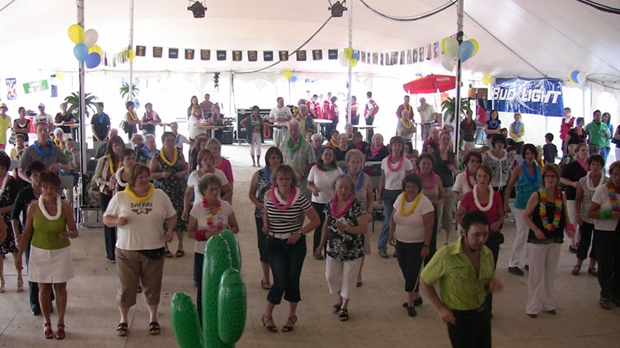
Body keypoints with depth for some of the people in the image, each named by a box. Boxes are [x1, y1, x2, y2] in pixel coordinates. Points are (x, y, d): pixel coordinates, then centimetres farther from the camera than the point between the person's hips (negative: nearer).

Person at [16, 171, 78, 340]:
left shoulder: (65, 207, -10)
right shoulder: (33, 207, -7)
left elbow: (75, 232, -6)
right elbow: (27, 233, 1)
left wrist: (68, 233, -29)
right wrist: (19, 255, 1)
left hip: (60, 253, -1)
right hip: (39, 252, 1)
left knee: (60, 287, 6)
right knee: (43, 288, 9)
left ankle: (60, 323, 19)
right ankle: (47, 323, 23)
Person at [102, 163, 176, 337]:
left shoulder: (160, 196, 1)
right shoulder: (120, 197, -2)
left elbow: (172, 215, 9)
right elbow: (106, 218, 3)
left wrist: (170, 229, -9)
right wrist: (116, 221, -18)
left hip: (154, 249, 1)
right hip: (126, 250, -1)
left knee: (152, 285, 11)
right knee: (126, 285, 7)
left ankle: (153, 318, 29)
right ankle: (123, 319, 26)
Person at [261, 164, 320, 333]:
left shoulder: (300, 198, -11)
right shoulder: (269, 196, -6)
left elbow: (315, 220, -4)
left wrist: (300, 233, -12)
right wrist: (265, 224, -3)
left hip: (296, 244, 0)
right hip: (275, 243, 0)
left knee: (293, 280, 7)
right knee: (280, 282, -8)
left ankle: (292, 316, 28)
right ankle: (267, 315, 15)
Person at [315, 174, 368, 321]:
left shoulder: (357, 205, -18)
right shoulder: (330, 204, -2)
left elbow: (364, 228, -22)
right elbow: (326, 225, 9)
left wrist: (346, 228, -35)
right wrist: (321, 245, 11)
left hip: (353, 251, -4)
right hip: (333, 250, 4)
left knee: (348, 279, 9)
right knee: (331, 276, 11)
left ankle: (344, 307, 30)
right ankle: (341, 299, 39)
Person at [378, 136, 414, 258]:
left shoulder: (406, 162, -3)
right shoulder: (385, 161, 5)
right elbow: (383, 179, 11)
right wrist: (379, 193, 7)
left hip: (401, 192, -1)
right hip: (388, 192, 2)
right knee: (389, 220, -2)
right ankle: (382, 247, 9)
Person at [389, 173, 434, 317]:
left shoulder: (424, 202, -17)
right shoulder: (400, 198, 0)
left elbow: (429, 226, -17)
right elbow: (393, 217, 13)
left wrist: (426, 246, -17)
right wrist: (391, 234, 9)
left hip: (417, 245, -5)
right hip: (400, 242, 6)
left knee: (412, 273, -4)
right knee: (406, 272, 12)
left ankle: (411, 303, 8)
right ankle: (416, 297, 30)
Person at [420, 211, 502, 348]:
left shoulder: (487, 254, -4)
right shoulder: (446, 255, -22)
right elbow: (424, 281, -8)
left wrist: (492, 285, -10)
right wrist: (440, 308, -11)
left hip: (482, 315, 5)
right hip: (458, 318, -5)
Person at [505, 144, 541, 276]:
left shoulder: (538, 169, 5)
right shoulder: (519, 169, -7)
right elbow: (510, 187, -5)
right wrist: (506, 204, -8)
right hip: (521, 206, -5)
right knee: (522, 235, -5)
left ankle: (529, 261, 23)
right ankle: (512, 264, 5)